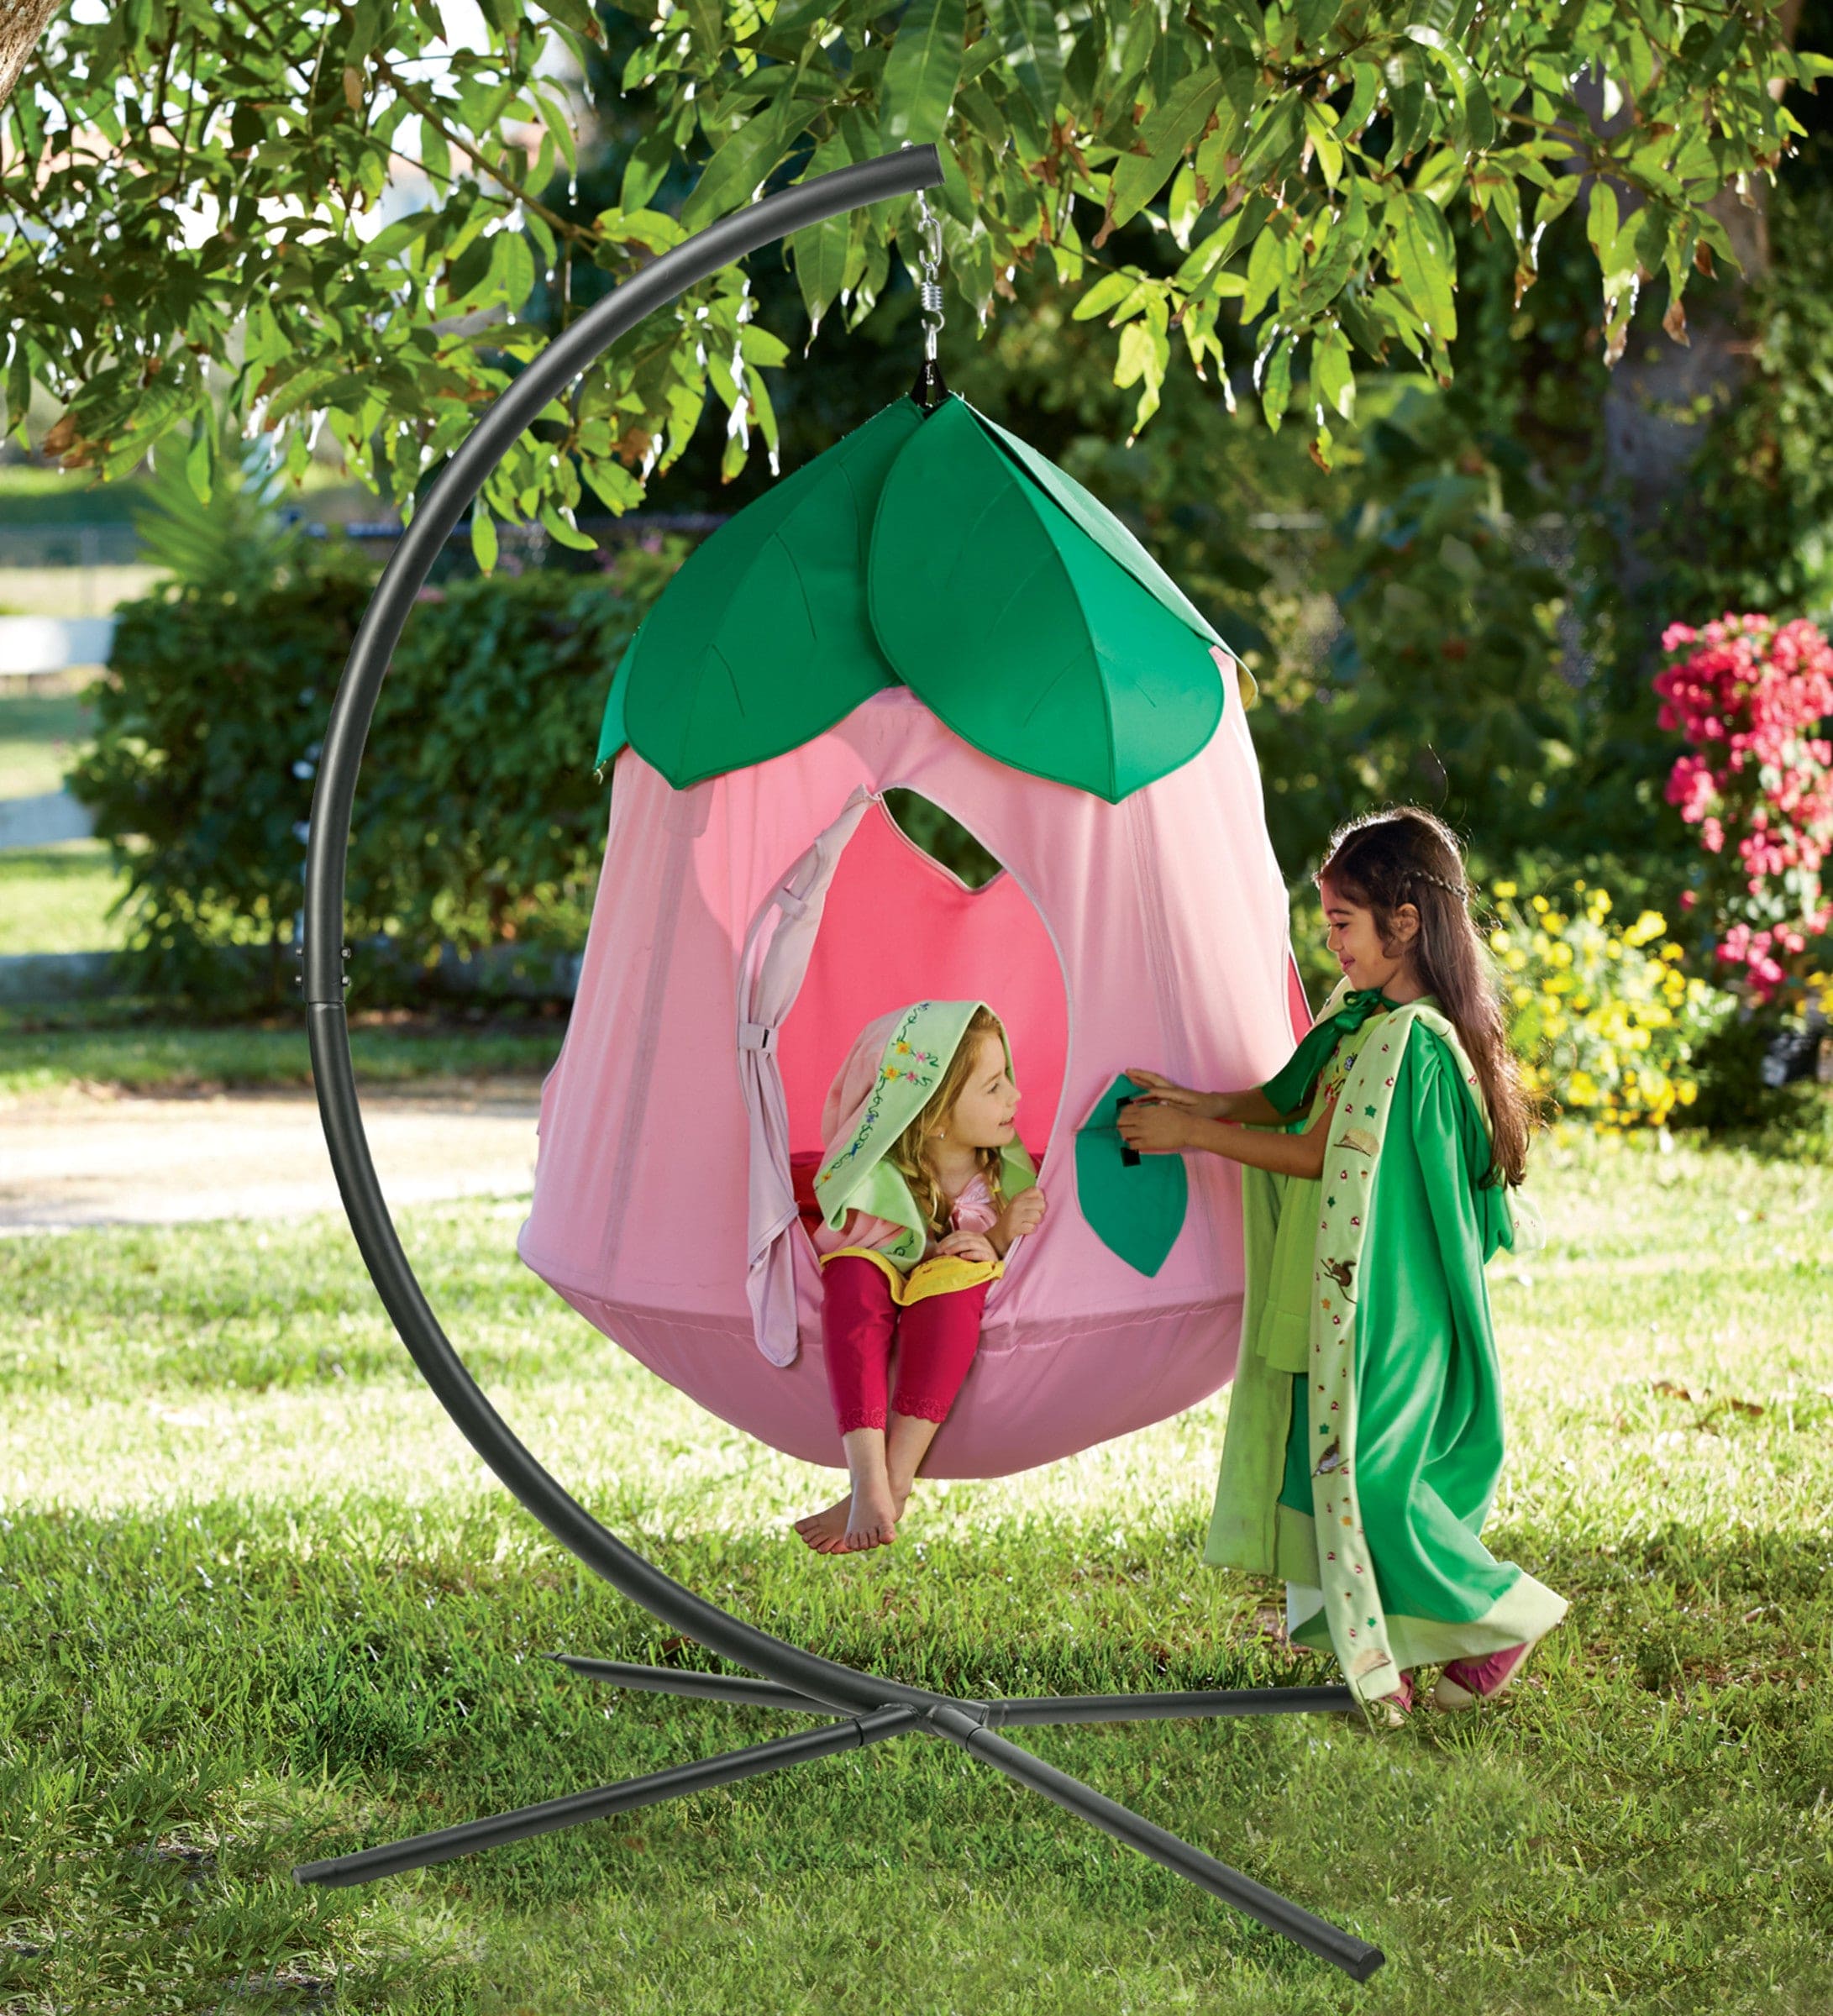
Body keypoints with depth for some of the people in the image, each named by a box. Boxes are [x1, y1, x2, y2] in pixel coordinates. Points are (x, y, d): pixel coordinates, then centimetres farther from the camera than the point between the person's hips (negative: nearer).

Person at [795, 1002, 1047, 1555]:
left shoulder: (1003, 1167, -6)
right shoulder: (876, 1180, -17)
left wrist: (995, 1248, -19)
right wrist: (997, 1235, -26)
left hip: (955, 1328, 2)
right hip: (874, 1321, -2)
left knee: (960, 1273, -33)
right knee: (856, 1273, -36)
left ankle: (897, 1480, -42)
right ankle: (869, 1486, -51)